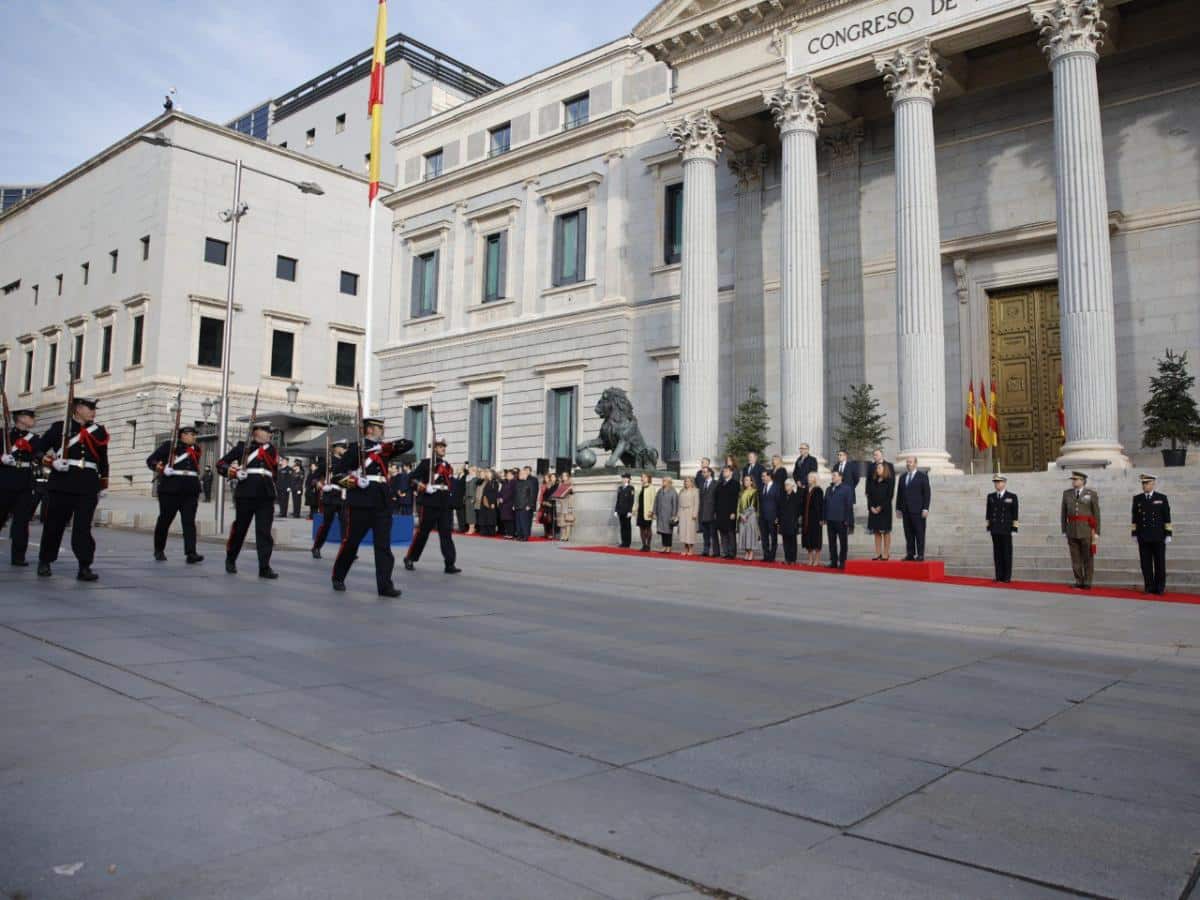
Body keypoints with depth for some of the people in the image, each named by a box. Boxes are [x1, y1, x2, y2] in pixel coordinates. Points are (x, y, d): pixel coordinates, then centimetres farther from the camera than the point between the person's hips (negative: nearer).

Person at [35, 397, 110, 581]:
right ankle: (44, 562, 24)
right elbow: (38, 446, 9)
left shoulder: (98, 432, 12)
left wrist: (104, 482, 13)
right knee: (54, 523, 7)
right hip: (62, 483, -1)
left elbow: (103, 459, 17)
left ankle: (84, 567, -9)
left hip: (88, 486, 1)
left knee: (83, 526, -6)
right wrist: (44, 458, -11)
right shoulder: (59, 427, 6)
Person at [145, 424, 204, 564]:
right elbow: (150, 460, -1)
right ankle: (159, 550, 25)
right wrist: (158, 467, -21)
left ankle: (190, 554, -16)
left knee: (189, 522, -7)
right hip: (170, 490, -3)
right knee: (165, 520, 8)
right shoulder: (169, 446, 0)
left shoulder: (196, 449, 15)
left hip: (190, 492, 3)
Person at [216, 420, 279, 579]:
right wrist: (234, 472, -10)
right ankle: (230, 560, 31)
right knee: (239, 528, 10)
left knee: (264, 531, -5)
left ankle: (265, 567, -7)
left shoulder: (271, 451, 15)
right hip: (246, 494, -2)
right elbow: (221, 463, 3)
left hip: (266, 496, 2)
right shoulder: (242, 447, 4)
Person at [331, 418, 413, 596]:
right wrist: (354, 481, -18)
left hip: (382, 502, 4)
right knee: (351, 542, 5)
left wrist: (385, 445, -5)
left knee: (384, 545, -2)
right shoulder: (356, 447, 0)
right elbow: (340, 471, -2)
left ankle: (385, 585, -3)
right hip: (361, 502, -4)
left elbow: (409, 444, 6)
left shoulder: (384, 448, 15)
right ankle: (338, 577, 25)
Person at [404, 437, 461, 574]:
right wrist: (423, 487, -18)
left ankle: (450, 564, -5)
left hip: (444, 506, 5)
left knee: (446, 533, -2)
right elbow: (413, 477, -7)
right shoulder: (426, 462, -3)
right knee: (422, 532, 3)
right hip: (429, 505, -5)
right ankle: (409, 558, 21)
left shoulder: (448, 466, 15)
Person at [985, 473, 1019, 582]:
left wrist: (1014, 528, -7)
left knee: (1007, 552, 0)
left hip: (1006, 529, -3)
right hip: (995, 529, 3)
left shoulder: (1012, 497, -1)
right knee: (997, 552, 4)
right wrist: (988, 527, 7)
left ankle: (1007, 577, 5)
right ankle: (999, 576, 8)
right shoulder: (990, 496, 9)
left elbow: (1015, 514, -3)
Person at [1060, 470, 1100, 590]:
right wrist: (1064, 530, 7)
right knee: (1075, 558, 5)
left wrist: (1097, 532, -4)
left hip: (1087, 530, -3)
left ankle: (1087, 583, 8)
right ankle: (1078, 582, 12)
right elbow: (1063, 513, 10)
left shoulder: (1092, 494, -1)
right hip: (1072, 530, 3)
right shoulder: (1067, 493, 8)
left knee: (1088, 558, 2)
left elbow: (1096, 514, -1)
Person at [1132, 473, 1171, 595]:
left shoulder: (1162, 498, 3)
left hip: (1158, 536, -1)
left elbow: (1167, 517, 2)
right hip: (1143, 537, 1)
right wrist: (1134, 533, 4)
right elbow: (1135, 517, 8)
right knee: (1146, 563, 2)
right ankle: (1149, 587, 7)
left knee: (1160, 562, 3)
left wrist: (1168, 534, -3)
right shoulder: (1137, 499, 8)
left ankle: (1160, 587, 11)